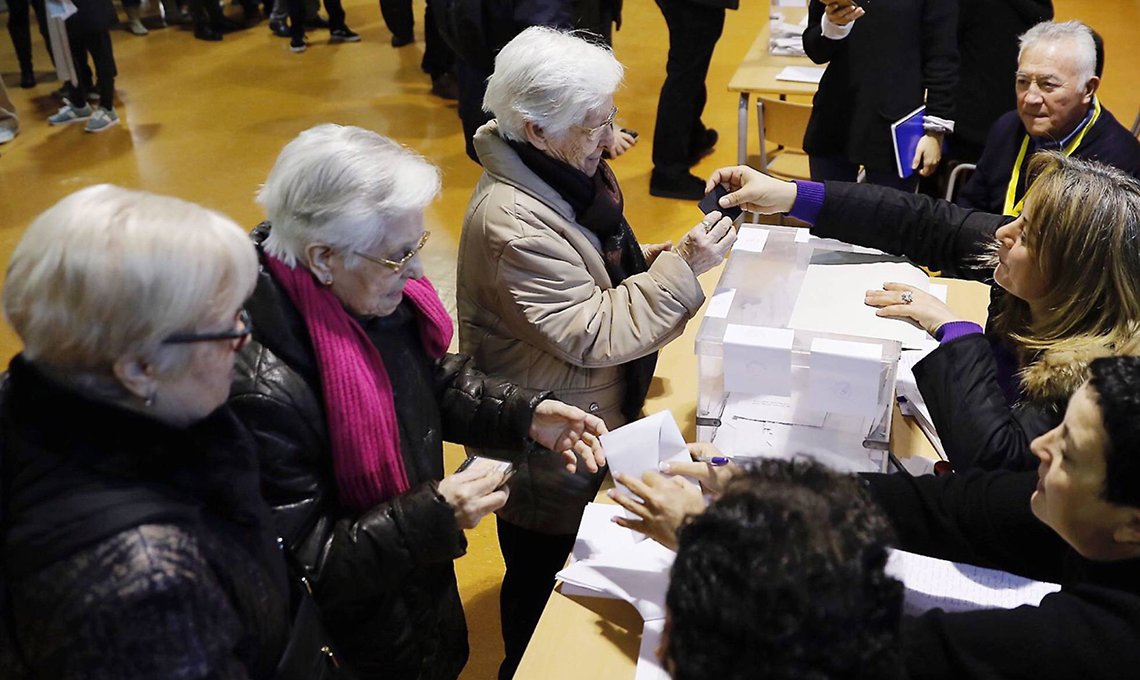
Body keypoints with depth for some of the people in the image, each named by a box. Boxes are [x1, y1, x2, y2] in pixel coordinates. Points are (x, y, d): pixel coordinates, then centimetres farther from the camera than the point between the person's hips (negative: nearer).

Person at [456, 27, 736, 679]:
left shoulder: (562, 175, -1)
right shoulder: (513, 222, -31)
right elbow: (591, 335, -28)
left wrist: (648, 258, -2)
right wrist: (682, 269, -28)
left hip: (592, 419, 9)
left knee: (560, 557, 27)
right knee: (539, 575, 14)